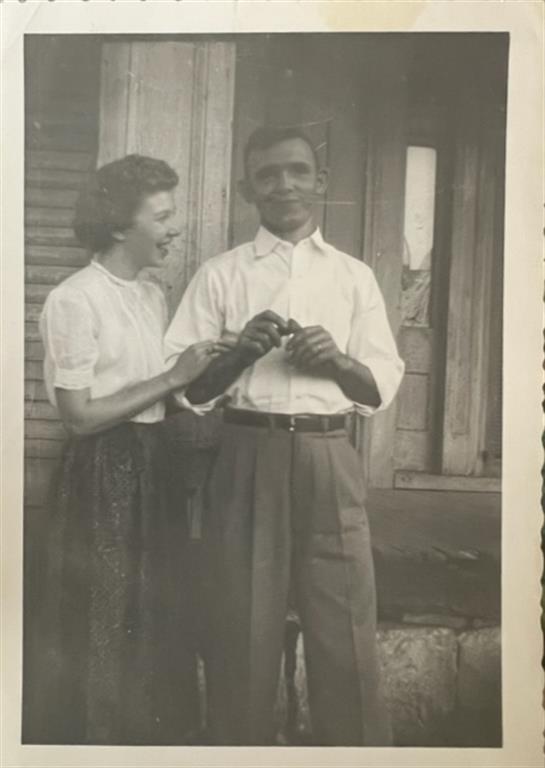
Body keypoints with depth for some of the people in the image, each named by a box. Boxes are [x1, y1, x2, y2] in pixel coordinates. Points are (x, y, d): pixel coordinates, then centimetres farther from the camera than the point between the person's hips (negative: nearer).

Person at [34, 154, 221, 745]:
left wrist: (204, 371, -3)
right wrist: (172, 379, -19)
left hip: (153, 465, 8)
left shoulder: (153, 295, 9)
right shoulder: (74, 301, -15)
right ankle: (97, 736, 30)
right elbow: (79, 415, -18)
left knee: (156, 611, 19)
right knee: (103, 620, 8)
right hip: (104, 474, -8)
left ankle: (154, 730, 38)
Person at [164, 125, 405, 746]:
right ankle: (241, 746, 29)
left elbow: (383, 385, 8)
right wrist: (240, 351, -15)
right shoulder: (220, 274, 6)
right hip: (248, 459, -1)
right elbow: (185, 385, 1)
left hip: (330, 460, 1)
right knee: (243, 630, 9)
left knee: (345, 630, 4)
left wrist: (336, 360, -11)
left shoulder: (355, 276, 11)